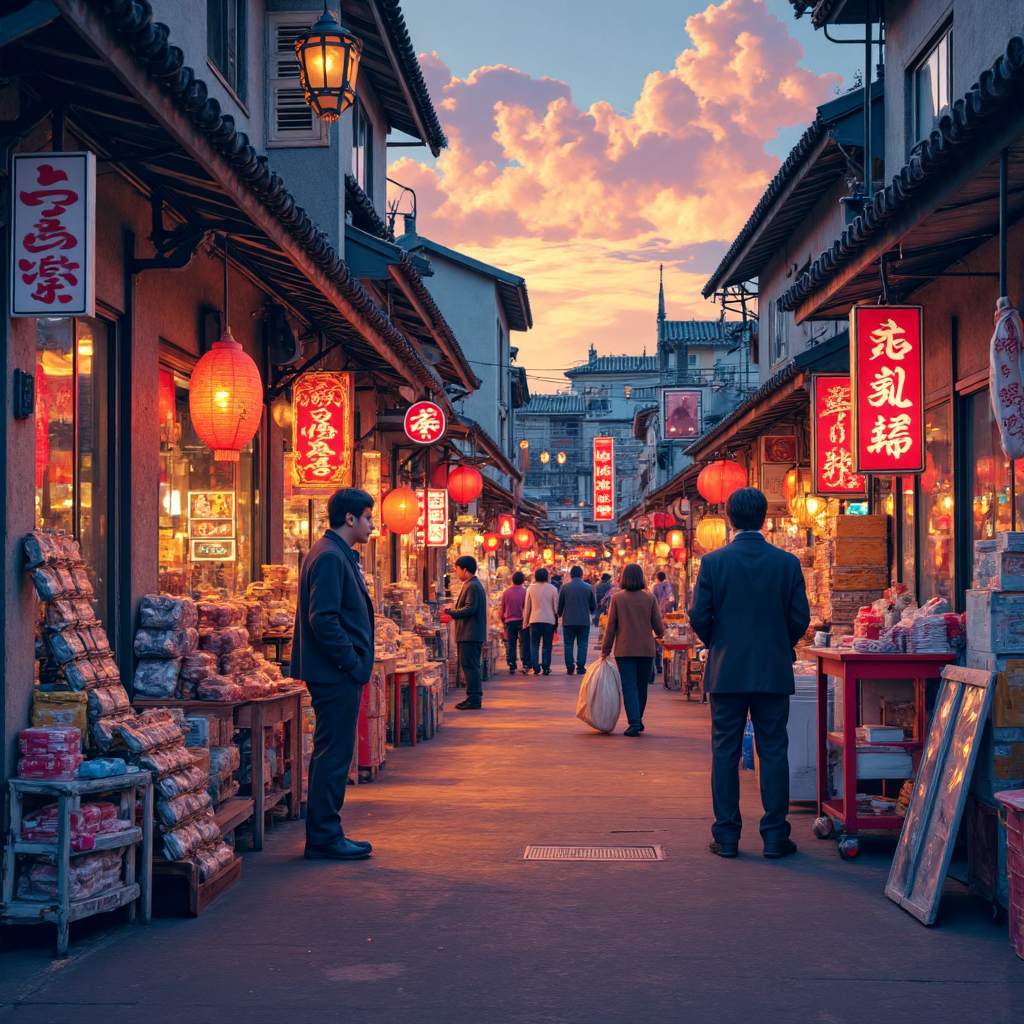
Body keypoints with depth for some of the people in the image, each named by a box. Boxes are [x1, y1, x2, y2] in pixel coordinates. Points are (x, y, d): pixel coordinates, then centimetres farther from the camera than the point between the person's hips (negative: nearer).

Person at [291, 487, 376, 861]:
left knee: (331, 755, 14)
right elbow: (323, 619, -23)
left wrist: (357, 662, 15)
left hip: (339, 674, 11)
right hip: (337, 675, -11)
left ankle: (323, 834, 21)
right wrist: (352, 663, -18)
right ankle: (325, 838, 1)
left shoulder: (339, 555, 17)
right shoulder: (329, 557, -16)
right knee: (333, 755, -5)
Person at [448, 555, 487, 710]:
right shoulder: (474, 585, 19)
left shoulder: (472, 586, -15)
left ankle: (474, 699, -9)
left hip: (470, 633, -11)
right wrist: (453, 612, 19)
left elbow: (470, 609, -23)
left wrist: (451, 612, -21)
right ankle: (474, 698, 18)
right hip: (472, 633, 11)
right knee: (471, 666, 14)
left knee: (470, 666, -9)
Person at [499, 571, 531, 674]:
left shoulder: (506, 592, 2)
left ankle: (512, 667, 4)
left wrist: (502, 619, 20)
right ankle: (525, 664, -6)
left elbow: (501, 609, 7)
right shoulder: (525, 592, -6)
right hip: (522, 620, -2)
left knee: (511, 645, 6)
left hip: (509, 621, 2)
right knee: (524, 643, 3)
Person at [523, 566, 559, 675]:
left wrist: (525, 622, 15)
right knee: (547, 646, 6)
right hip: (549, 620, 0)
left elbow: (527, 607, 7)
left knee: (534, 645, 5)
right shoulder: (552, 589, 1)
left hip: (534, 620, 0)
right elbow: (556, 607, 5)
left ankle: (536, 667, -7)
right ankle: (546, 668, 1)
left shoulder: (531, 588, 3)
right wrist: (556, 621, 15)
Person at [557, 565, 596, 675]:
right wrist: (590, 611, 29)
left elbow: (559, 605, 3)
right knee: (582, 645, 6)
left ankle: (570, 667, 2)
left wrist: (559, 615, 23)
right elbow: (594, 606, 8)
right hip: (584, 621, 0)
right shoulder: (588, 587, 1)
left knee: (568, 645, 7)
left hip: (568, 621, 0)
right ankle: (580, 667, 0)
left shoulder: (565, 587, -3)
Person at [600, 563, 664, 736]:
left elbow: (611, 626, -2)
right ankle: (638, 720, 26)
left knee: (629, 687, -2)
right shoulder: (650, 598, -2)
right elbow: (658, 625, 3)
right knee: (642, 687, 15)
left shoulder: (617, 598, -5)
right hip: (646, 650, 2)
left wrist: (606, 648, 7)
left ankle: (634, 723, -13)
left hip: (624, 650, -2)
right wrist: (660, 633, 26)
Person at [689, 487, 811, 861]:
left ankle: (726, 835, 9)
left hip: (726, 671, 0)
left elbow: (699, 617, -6)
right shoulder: (787, 562, -3)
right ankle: (775, 836, 7)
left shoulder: (713, 562, -5)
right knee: (773, 752, 6)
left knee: (725, 753, 7)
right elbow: (800, 618, -1)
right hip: (774, 672, 1)